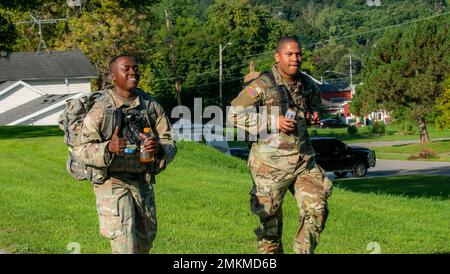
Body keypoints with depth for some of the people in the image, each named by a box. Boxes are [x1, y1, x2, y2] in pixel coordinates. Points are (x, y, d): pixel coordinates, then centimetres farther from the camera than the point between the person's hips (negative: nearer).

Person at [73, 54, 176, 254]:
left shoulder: (152, 106, 3)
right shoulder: (101, 109, -9)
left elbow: (170, 144, 4)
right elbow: (82, 149, -11)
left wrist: (158, 148, -20)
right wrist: (108, 148, -30)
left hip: (143, 183, 5)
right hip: (112, 183, -5)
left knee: (145, 241, 14)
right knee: (125, 243, -13)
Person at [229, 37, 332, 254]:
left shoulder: (306, 84, 9)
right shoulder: (263, 85, -11)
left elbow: (315, 101, 31)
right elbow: (234, 114, -13)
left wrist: (314, 113, 7)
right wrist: (272, 122, -18)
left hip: (304, 160, 5)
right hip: (271, 163, -5)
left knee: (316, 209, -3)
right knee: (270, 218, 4)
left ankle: (304, 251, 13)